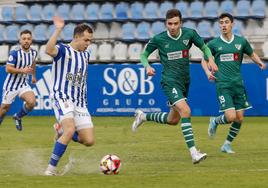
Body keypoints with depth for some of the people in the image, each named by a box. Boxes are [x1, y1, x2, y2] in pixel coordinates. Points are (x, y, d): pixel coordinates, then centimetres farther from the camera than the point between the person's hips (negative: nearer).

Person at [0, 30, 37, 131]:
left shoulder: (33, 52, -1)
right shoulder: (15, 53, -19)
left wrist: (33, 76, 34)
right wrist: (22, 70, -30)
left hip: (24, 84, 4)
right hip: (11, 85, -4)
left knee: (31, 102, -19)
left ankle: (18, 117, 8)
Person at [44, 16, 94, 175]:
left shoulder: (86, 55, 15)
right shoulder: (63, 50, -6)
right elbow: (49, 50, -31)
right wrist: (58, 30, -36)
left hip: (80, 102, 7)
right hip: (62, 98, -7)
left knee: (89, 141, -4)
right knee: (70, 129, -30)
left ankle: (62, 130, 25)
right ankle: (51, 169, -22)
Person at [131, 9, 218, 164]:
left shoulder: (189, 34, -4)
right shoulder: (158, 39, -9)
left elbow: (204, 47, 10)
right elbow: (144, 55, 5)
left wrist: (210, 59, -9)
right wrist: (147, 67, -16)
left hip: (185, 81, 5)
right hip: (170, 81, -5)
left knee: (173, 120, 18)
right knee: (186, 111, -25)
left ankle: (143, 116, 43)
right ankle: (194, 153, -28)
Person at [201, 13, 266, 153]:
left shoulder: (241, 41, 6)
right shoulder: (213, 44, 1)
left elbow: (252, 54, 20)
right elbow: (204, 60, 13)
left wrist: (260, 62, 0)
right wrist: (208, 72, -7)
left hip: (238, 84, 3)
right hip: (223, 85, -3)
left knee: (239, 118, 2)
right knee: (231, 117, -17)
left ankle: (227, 144, 21)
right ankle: (215, 122, 16)